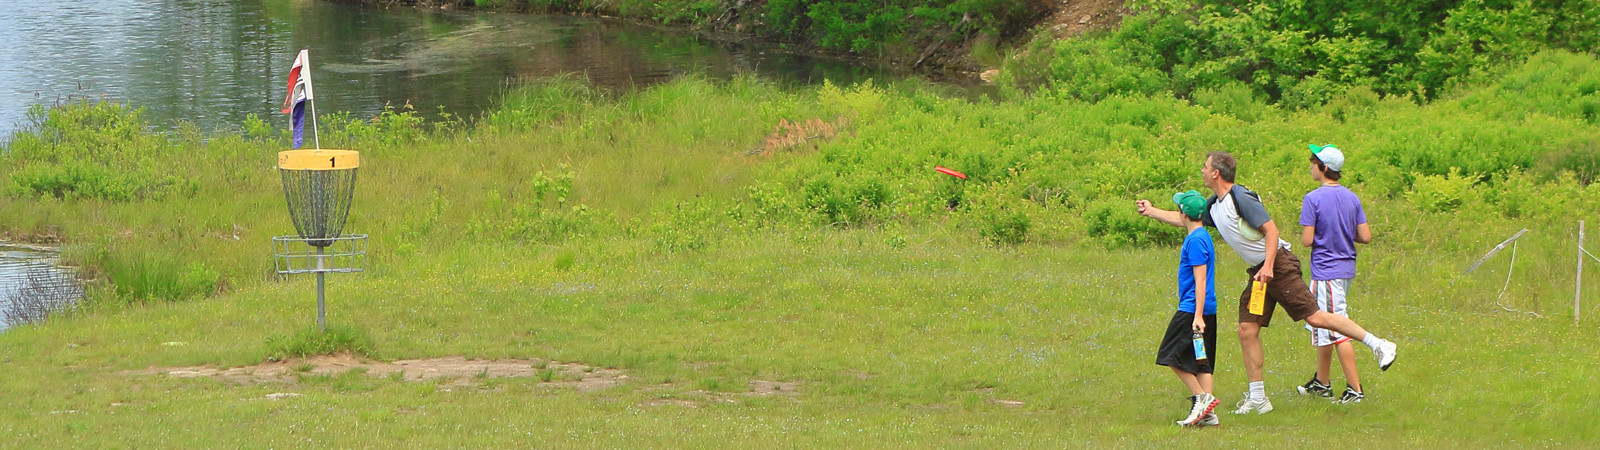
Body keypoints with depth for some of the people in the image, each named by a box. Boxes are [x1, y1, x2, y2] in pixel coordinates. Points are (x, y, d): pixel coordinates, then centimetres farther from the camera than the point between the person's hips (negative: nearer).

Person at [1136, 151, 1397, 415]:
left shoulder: (1241, 198, -15)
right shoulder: (1214, 205, 13)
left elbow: (1271, 229, -19)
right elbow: (1186, 220, 30)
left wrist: (1268, 266, -26)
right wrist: (1151, 212, 30)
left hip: (1278, 265, -9)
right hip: (1258, 272, 9)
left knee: (1315, 318, -14)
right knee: (1247, 330, 1)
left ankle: (1378, 345, -7)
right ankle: (1257, 399, 6)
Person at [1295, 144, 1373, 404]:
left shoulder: (1313, 199, -15)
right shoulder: (1352, 198, 4)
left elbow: (1307, 240, -17)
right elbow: (1366, 237, 2)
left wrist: (1304, 235, 5)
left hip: (1326, 272, -8)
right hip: (1347, 269, 8)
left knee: (1337, 330, -6)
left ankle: (1355, 389, -8)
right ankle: (1322, 383, 30)